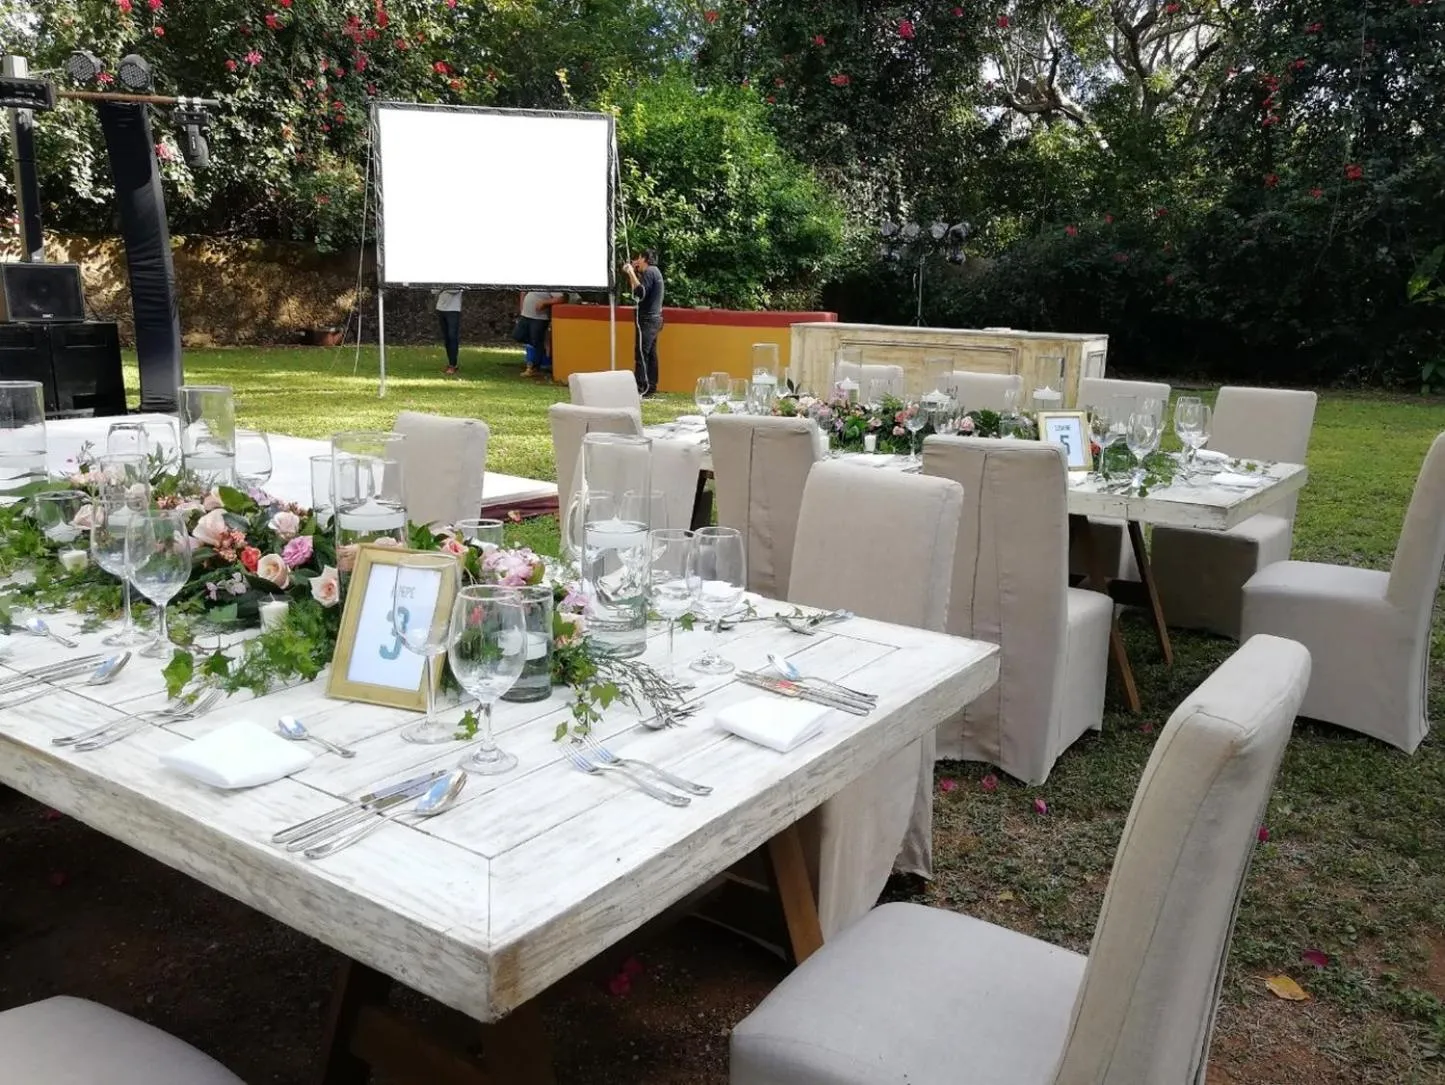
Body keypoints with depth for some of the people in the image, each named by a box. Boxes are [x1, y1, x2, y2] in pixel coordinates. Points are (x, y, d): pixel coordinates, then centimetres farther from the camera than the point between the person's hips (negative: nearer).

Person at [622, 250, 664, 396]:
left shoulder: (650, 271, -12)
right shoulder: (653, 272, 19)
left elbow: (640, 293, -23)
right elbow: (642, 290, 17)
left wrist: (631, 273, -19)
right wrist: (632, 273, 14)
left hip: (647, 319, -10)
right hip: (653, 318, 10)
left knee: (641, 353, -13)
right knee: (650, 353, 9)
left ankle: (641, 388, -18)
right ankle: (651, 387, 9)